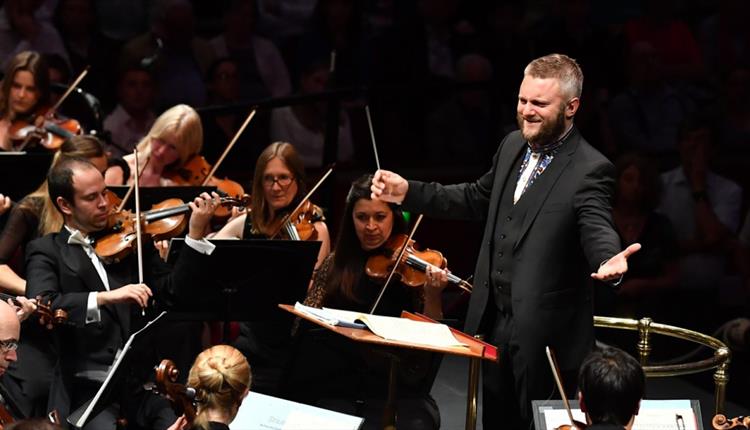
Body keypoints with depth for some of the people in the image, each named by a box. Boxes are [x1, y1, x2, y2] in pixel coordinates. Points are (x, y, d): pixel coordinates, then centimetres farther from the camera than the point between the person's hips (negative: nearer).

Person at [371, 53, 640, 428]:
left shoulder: (590, 170, -15)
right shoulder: (513, 146, 8)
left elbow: (597, 230, -28)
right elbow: (478, 199, 21)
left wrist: (609, 260, -52)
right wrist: (408, 192, 14)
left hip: (544, 329, -7)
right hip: (494, 316, 7)